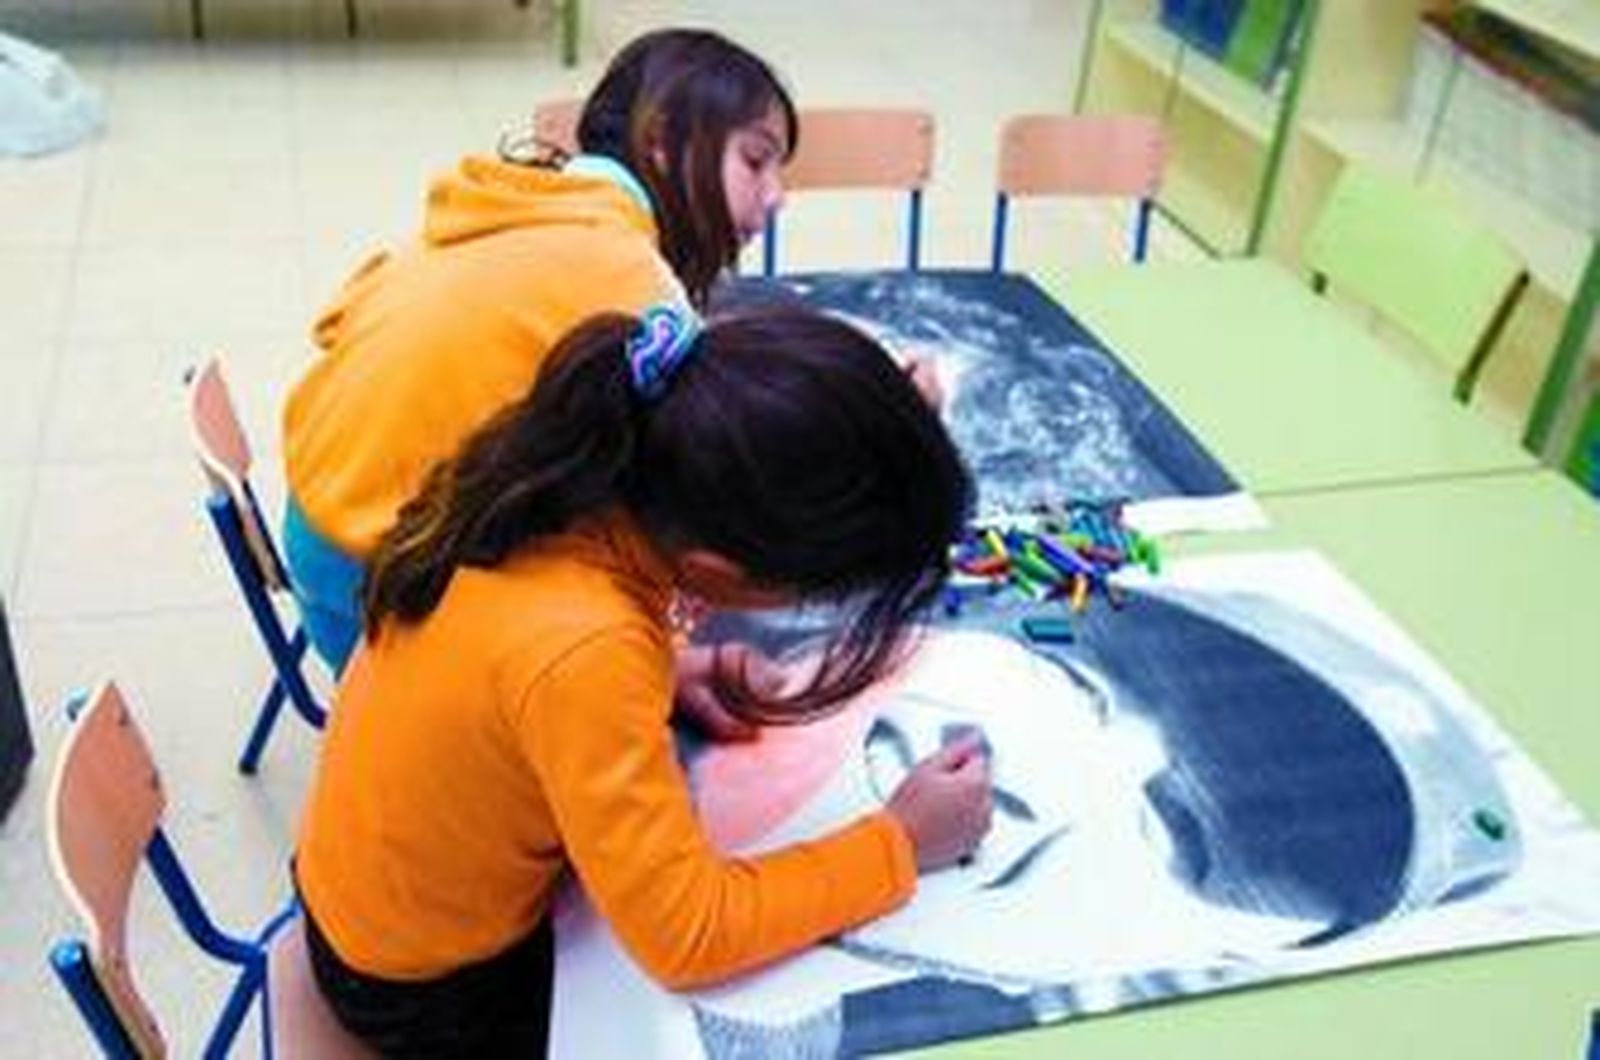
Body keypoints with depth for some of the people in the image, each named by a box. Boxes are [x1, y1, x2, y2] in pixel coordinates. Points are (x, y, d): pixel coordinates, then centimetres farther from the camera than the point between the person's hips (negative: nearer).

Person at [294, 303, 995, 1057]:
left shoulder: (569, 475, -19)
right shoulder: (583, 654, -42)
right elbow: (687, 934, -33)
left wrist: (665, 669, -10)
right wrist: (899, 845, -22)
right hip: (433, 983, -6)